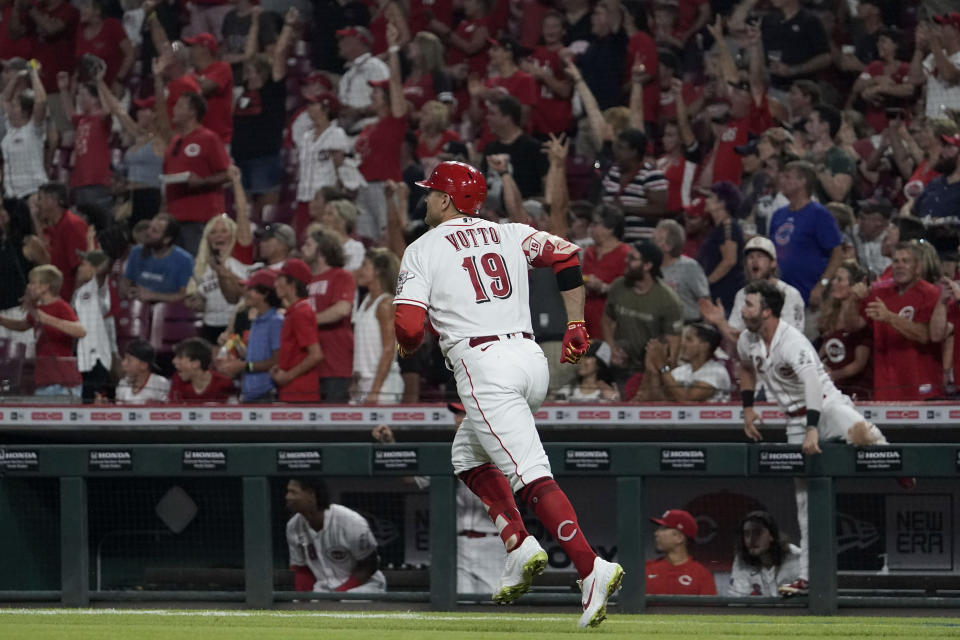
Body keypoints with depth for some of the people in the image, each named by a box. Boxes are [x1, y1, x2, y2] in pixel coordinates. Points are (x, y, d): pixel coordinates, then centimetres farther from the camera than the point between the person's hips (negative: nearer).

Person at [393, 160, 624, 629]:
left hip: (484, 367, -7)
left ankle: (591, 569, -27)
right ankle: (519, 546, 8)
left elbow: (409, 329, -4)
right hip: (531, 358, 7)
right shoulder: (508, 234, 20)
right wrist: (576, 324, 11)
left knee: (531, 476, -13)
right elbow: (565, 256, 8)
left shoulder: (423, 250, 4)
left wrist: (405, 349, 19)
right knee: (468, 454, 25)